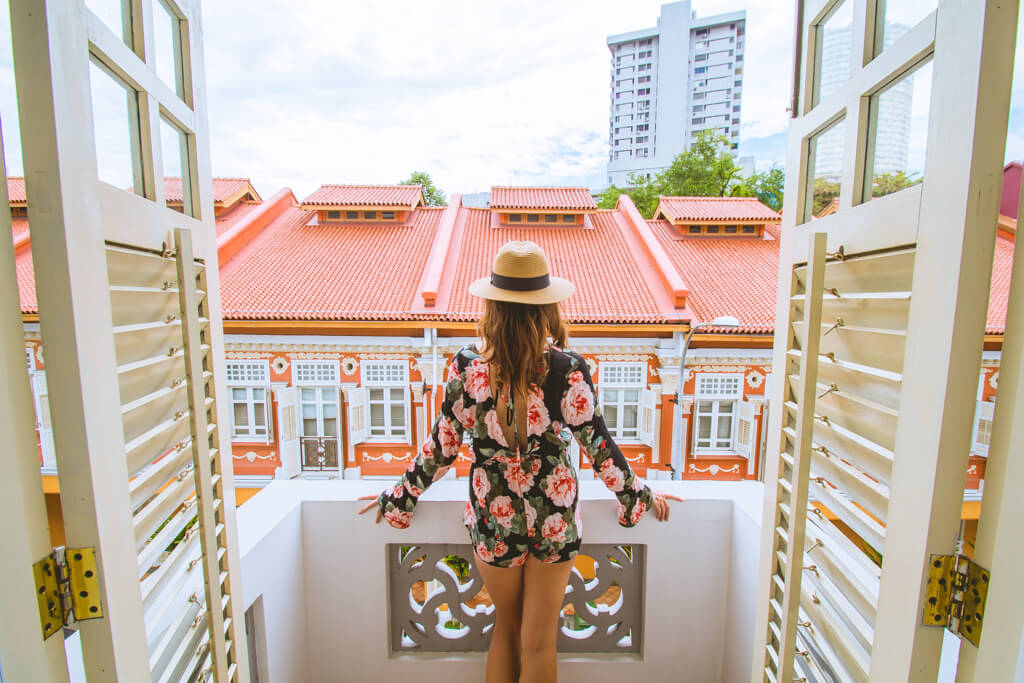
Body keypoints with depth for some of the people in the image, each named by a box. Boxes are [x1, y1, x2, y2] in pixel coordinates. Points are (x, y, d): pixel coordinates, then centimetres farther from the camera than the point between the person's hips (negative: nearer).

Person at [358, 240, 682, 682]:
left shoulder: (466, 366, -16)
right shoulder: (568, 370, -20)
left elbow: (442, 446, -8)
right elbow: (598, 446, -11)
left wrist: (398, 499, 9)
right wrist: (641, 498, 7)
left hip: (492, 518, 2)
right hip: (553, 519, -1)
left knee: (505, 628, 28)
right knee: (539, 642, 21)